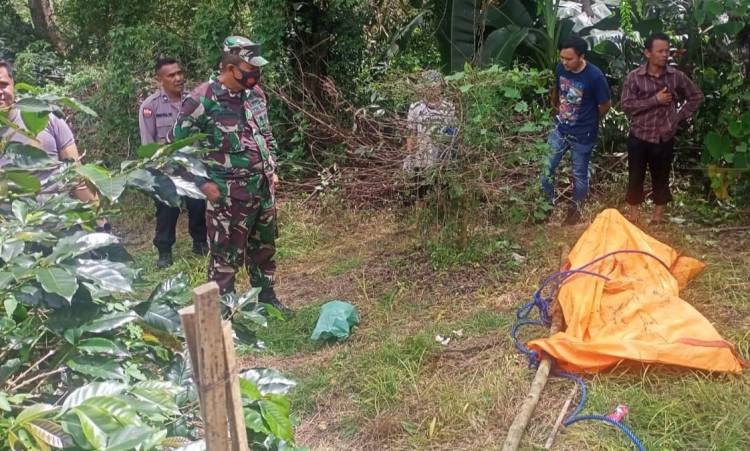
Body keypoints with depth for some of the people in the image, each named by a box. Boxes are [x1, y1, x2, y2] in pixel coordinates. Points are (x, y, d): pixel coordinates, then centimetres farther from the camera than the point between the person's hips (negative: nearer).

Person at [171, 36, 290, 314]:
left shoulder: (255, 93, 5)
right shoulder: (202, 100, -16)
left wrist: (271, 169, 13)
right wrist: (203, 183, -13)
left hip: (263, 189, 7)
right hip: (228, 196, -7)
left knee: (264, 249, 19)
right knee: (226, 256, 4)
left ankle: (267, 298, 36)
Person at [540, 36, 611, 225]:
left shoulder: (595, 76, -23)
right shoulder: (561, 68, -9)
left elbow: (606, 105, -9)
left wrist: (590, 121, 4)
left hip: (583, 135, -4)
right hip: (560, 130, 4)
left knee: (579, 174, 12)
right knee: (546, 168, 8)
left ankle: (576, 210, 32)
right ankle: (548, 204, 29)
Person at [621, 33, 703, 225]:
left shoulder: (676, 76, -3)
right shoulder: (634, 77, -9)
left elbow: (696, 96, 9)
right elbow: (627, 106, -14)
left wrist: (680, 116, 1)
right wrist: (655, 100, -19)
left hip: (664, 137, 2)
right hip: (639, 136, -1)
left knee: (661, 176, 13)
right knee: (636, 175, 7)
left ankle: (659, 213, 28)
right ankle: (633, 209, 26)